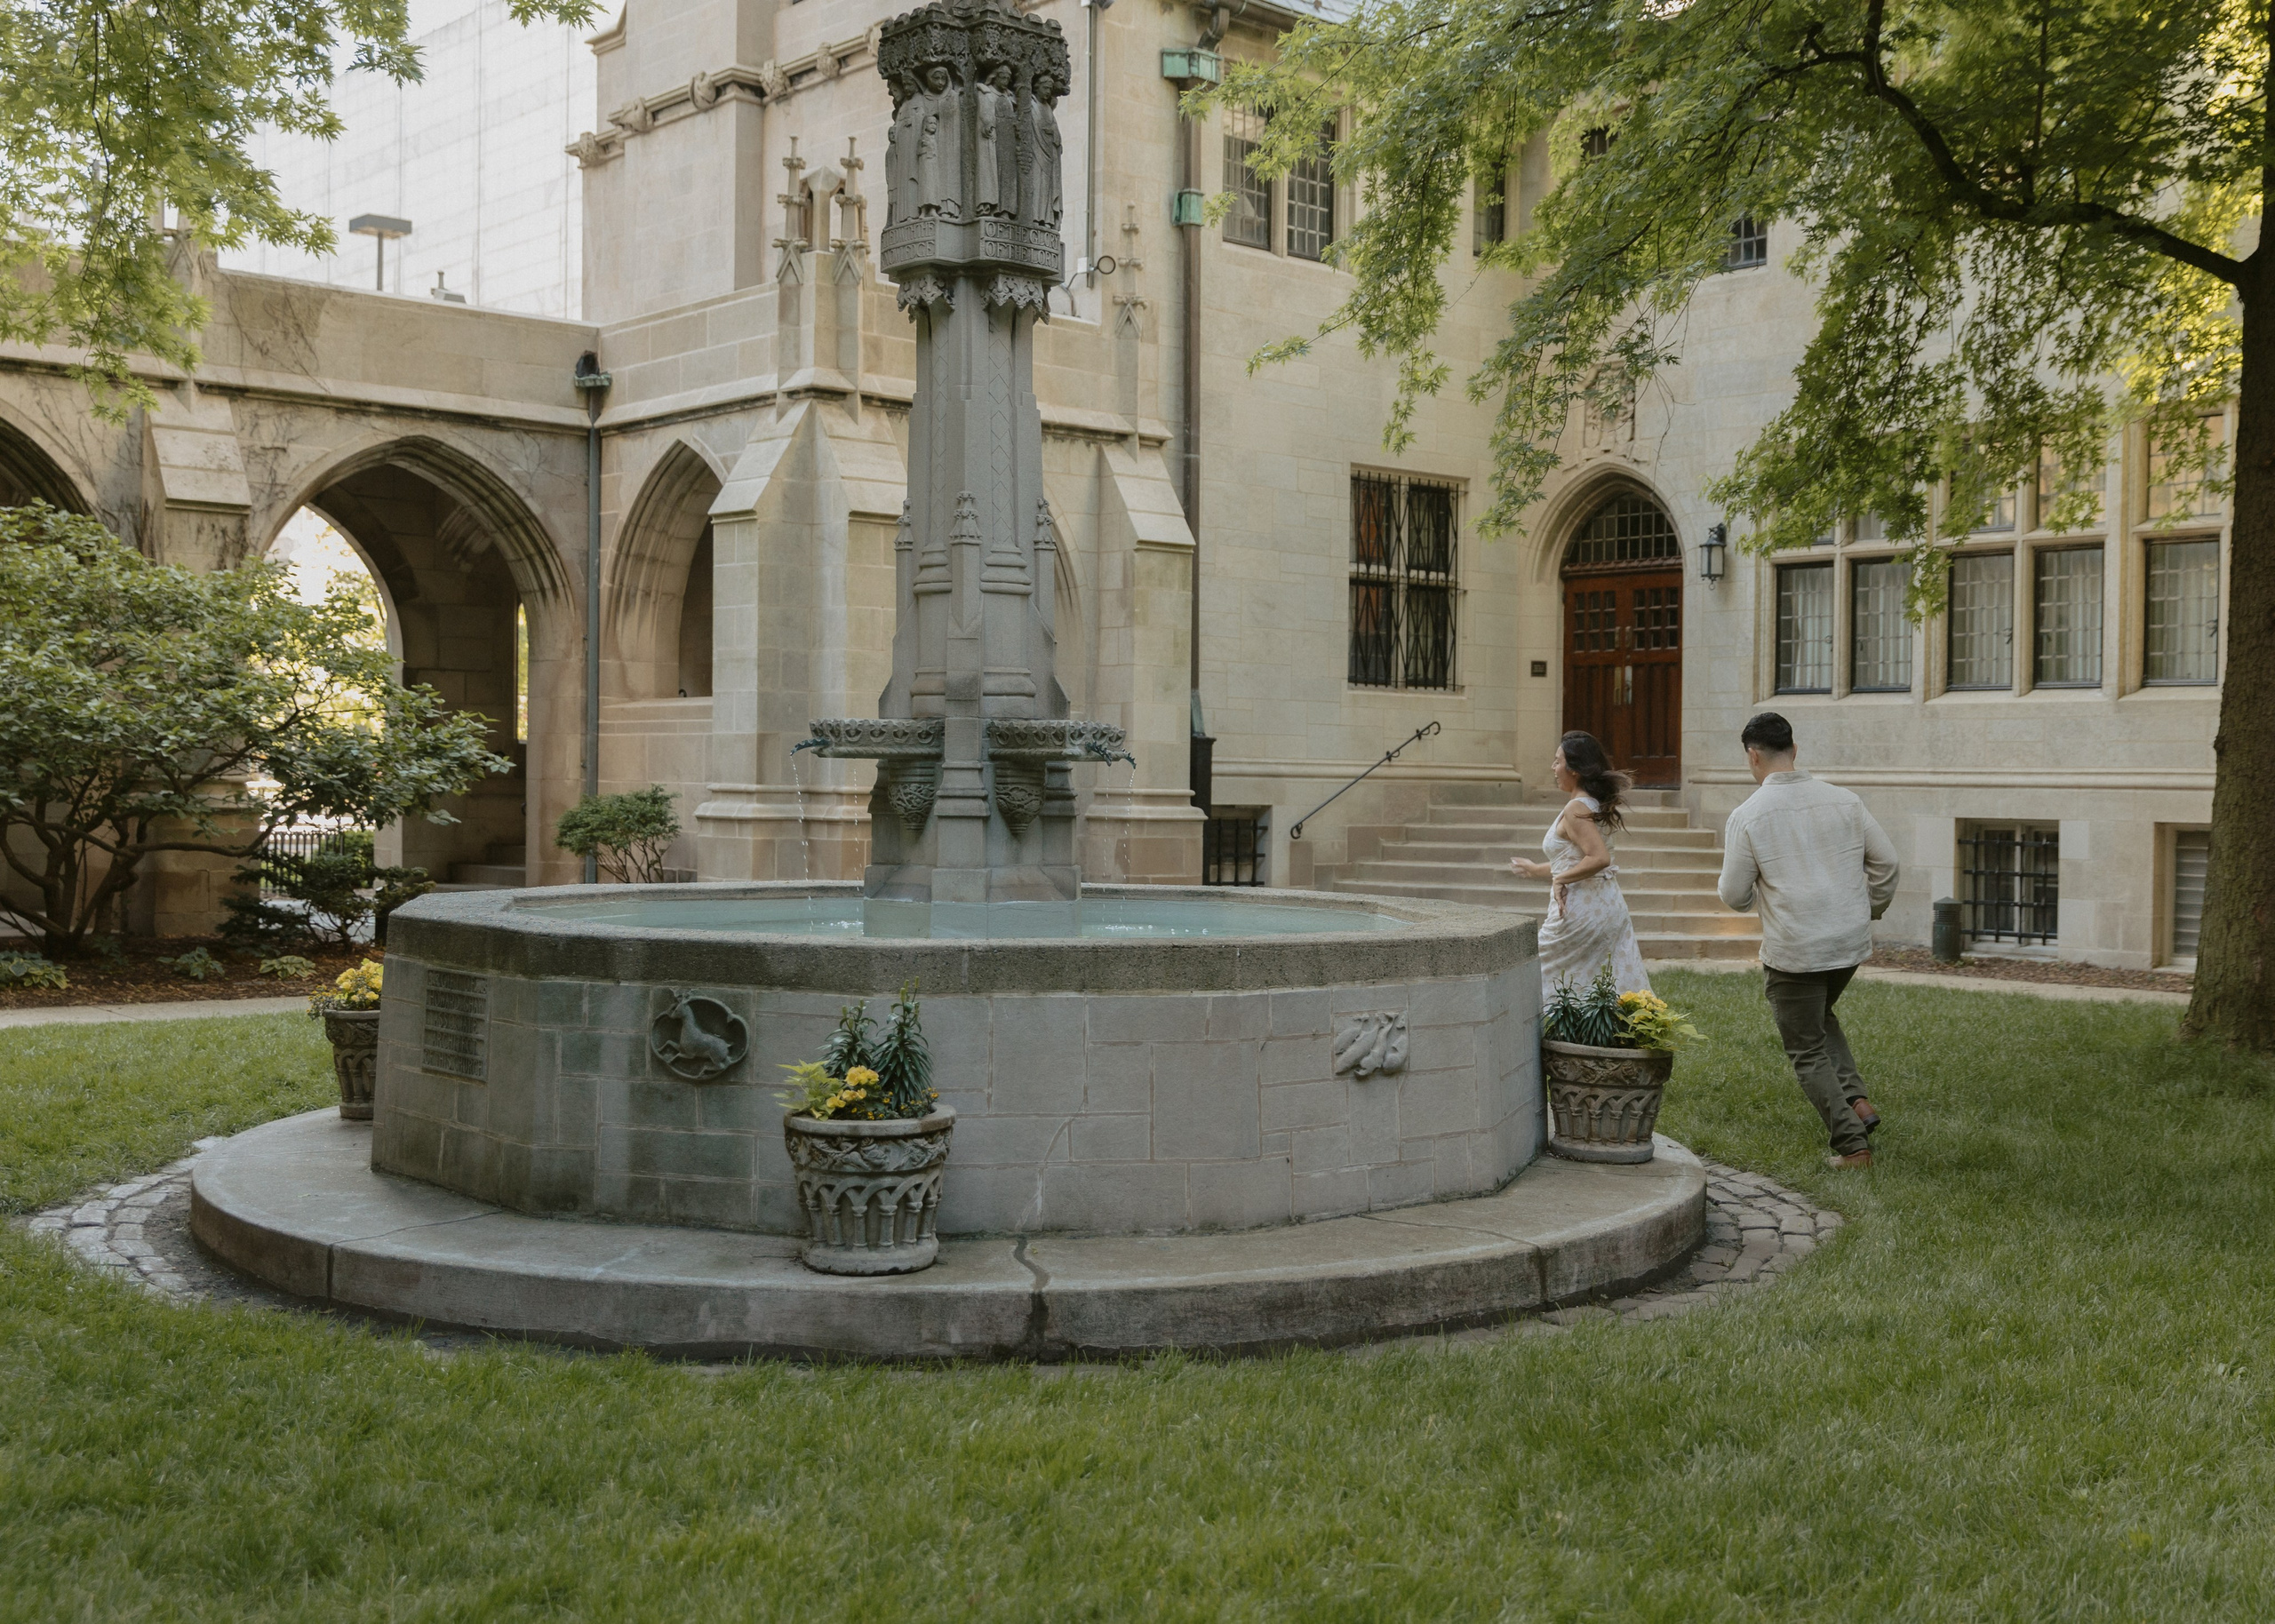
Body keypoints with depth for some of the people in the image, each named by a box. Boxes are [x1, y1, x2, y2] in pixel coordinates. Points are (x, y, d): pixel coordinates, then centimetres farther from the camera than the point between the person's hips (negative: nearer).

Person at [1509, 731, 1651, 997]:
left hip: (1580, 909, -9)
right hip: (1610, 905, 9)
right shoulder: (1595, 805, 12)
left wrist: (1560, 879, -17)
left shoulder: (1576, 810, -16)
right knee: (1623, 990, 9)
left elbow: (1599, 858, -28)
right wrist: (1535, 870, 30)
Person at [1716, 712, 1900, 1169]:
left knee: (1808, 1052, 10)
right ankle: (1856, 1100, 13)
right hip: (1851, 943, 5)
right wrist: (1869, 911, 22)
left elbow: (1734, 896, -7)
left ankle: (1852, 1144, 4)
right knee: (1820, 1016, 30)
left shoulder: (1747, 816, -10)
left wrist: (1752, 892, 16)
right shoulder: (1843, 800, 1)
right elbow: (1885, 861, 7)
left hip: (1793, 951, -5)